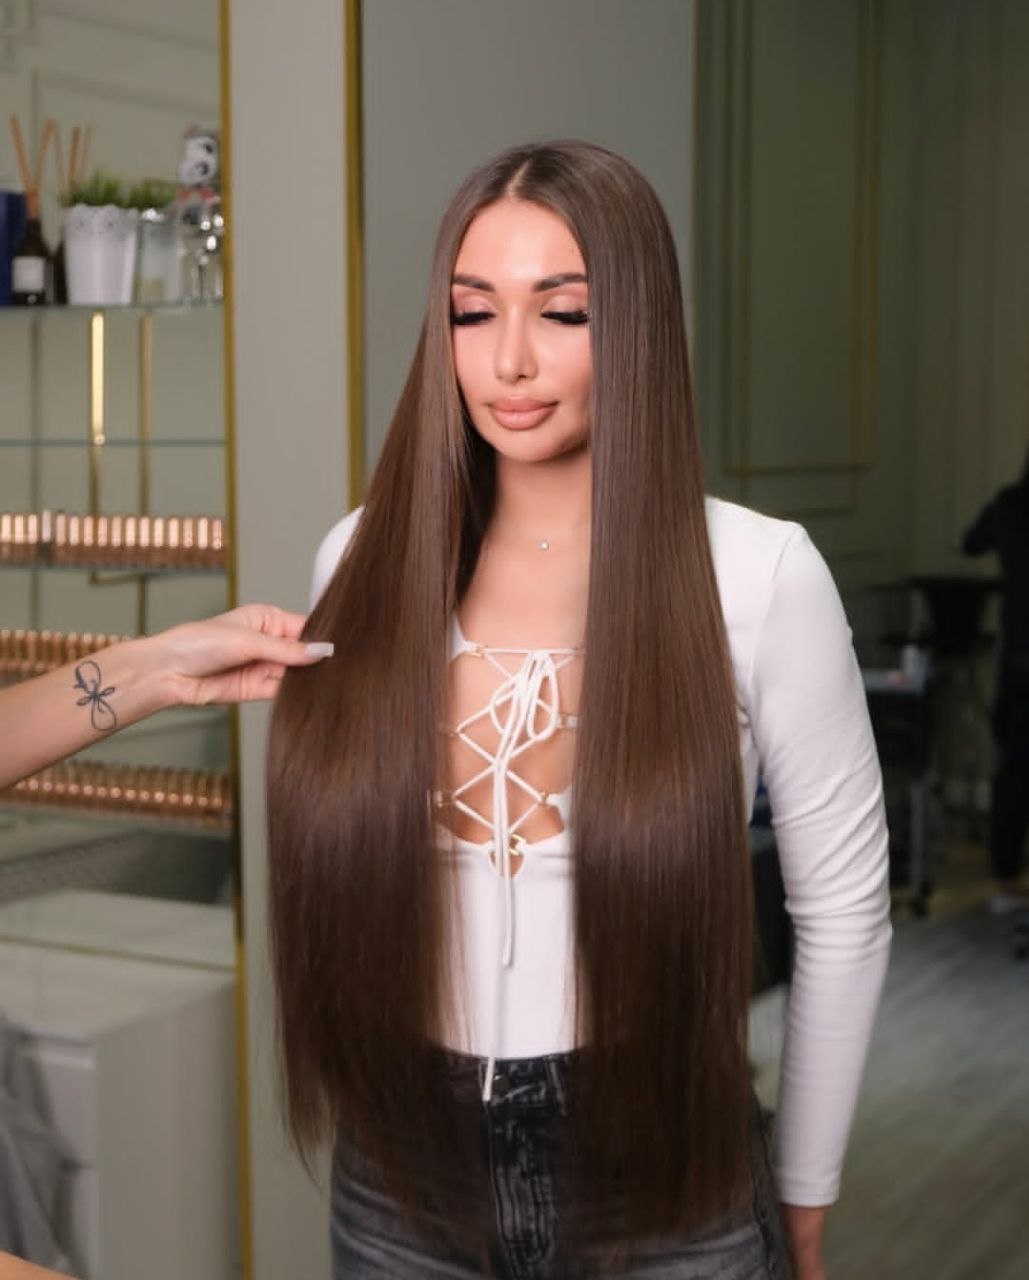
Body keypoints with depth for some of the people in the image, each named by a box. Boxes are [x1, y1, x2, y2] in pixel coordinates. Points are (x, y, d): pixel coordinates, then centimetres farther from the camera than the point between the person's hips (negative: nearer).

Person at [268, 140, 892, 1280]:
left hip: (664, 1185, -2)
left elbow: (842, 907, -4)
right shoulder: (364, 562, -5)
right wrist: (355, 1110, 10)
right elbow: (337, 882, 7)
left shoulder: (759, 575, -13)